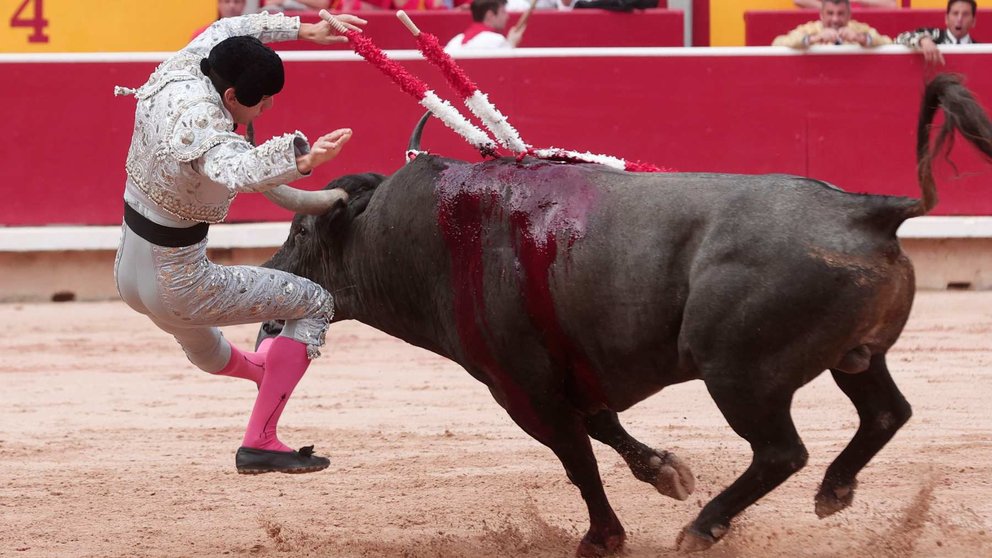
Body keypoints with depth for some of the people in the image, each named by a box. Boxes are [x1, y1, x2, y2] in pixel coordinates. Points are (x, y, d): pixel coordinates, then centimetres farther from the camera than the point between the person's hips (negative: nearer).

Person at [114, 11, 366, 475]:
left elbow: (227, 29, 17)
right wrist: (303, 159, -68)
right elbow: (238, 171, -53)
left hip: (129, 275, 9)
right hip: (178, 288, -9)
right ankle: (259, 443, -3)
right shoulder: (203, 125, -30)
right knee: (314, 305, 1)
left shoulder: (176, 72, -4)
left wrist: (303, 29, 19)